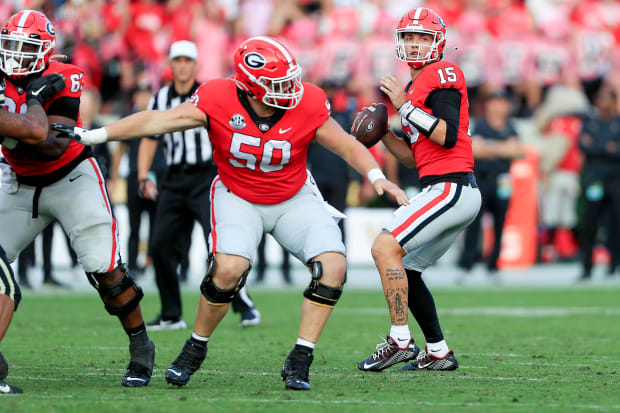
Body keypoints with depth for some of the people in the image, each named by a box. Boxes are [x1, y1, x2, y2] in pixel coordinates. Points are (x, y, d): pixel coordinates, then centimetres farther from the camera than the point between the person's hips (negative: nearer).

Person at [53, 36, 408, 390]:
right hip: (238, 198, -2)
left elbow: (348, 146, -9)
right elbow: (155, 122, -22)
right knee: (229, 267, -28)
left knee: (333, 265, -19)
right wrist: (91, 136, -26)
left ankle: (299, 362, -8)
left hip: (294, 198, 2)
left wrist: (378, 178, -26)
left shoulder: (307, 104, -20)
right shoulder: (218, 101, -23)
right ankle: (195, 350, -2)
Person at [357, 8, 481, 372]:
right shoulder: (414, 86, 21)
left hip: (451, 187, -10)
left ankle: (400, 340, -16)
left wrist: (405, 107, -15)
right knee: (405, 270, 15)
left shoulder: (443, 75, -7)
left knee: (386, 247, -17)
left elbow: (448, 136, -19)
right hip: (451, 191, 10)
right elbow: (413, 156, 24)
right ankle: (438, 352, 19)